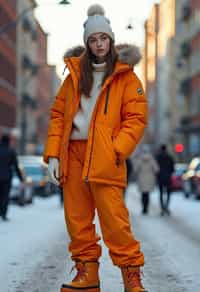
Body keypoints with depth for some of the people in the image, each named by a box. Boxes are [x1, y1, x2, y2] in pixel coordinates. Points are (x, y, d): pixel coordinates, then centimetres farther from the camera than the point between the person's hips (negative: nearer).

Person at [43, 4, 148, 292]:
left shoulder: (125, 76, 4)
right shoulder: (75, 73, 15)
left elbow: (136, 118, -2)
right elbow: (58, 114, 13)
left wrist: (116, 151, -15)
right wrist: (53, 154, 3)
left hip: (105, 156, -4)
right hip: (73, 152, 4)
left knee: (113, 217, -10)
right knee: (77, 217, 5)